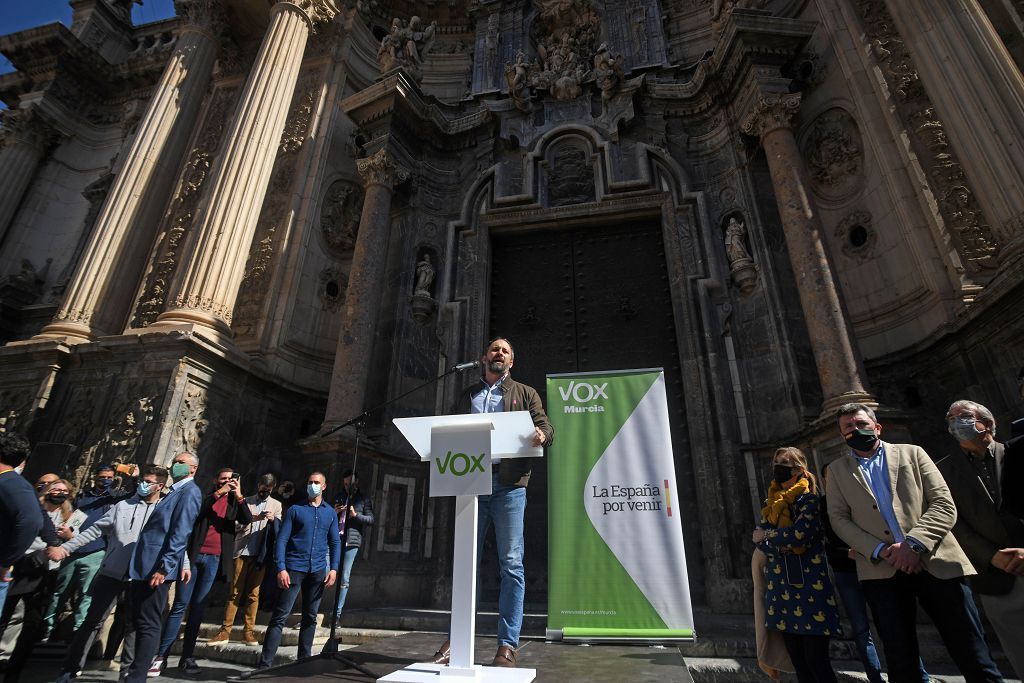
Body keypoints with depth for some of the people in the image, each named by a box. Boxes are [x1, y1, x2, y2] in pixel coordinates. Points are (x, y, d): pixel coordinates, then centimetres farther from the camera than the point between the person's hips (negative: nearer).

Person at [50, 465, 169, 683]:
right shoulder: (122, 505, 5)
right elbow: (95, 531, 10)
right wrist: (66, 548, 4)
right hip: (111, 573, 1)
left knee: (133, 625, 8)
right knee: (93, 621, 6)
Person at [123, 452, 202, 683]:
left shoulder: (189, 491, -12)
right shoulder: (176, 491, 19)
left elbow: (181, 532, -20)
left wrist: (164, 567, -25)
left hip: (157, 566, -10)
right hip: (145, 565, 10)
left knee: (148, 623, -4)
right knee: (140, 620, 18)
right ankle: (144, 663, 31)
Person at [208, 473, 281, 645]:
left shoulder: (276, 504, 12)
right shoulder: (246, 501, 11)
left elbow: (278, 528, 2)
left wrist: (273, 519, -20)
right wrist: (256, 517, -17)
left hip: (260, 554, 0)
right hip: (243, 551, 0)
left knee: (253, 593, 4)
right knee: (234, 591, -1)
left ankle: (249, 631, 9)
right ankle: (225, 630, 7)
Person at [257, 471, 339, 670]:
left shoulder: (330, 513, 10)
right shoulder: (295, 510, 1)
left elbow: (335, 543, 11)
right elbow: (281, 540, -3)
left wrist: (333, 568, -1)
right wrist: (280, 568, -12)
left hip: (318, 571, 3)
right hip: (294, 569, -3)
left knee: (310, 617, 11)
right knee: (280, 616, -3)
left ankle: (304, 659, 23)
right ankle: (265, 663, 4)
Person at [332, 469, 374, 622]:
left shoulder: (364, 500, 10)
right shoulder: (339, 498, 20)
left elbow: (371, 519, 3)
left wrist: (356, 515, -13)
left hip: (351, 541, -2)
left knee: (344, 578, 0)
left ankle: (337, 612, 7)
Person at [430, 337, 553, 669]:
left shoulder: (525, 393, 13)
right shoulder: (467, 396, 20)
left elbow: (545, 426, 2)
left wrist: (541, 435, -22)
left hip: (509, 484, -2)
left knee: (511, 563, -2)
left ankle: (508, 645, 7)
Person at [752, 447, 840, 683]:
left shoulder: (809, 501, -5)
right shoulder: (771, 504, 14)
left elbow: (798, 535, -20)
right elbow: (760, 539, 4)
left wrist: (767, 536, -5)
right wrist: (782, 544, -16)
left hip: (810, 589, -6)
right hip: (781, 589, 6)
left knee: (816, 660, -3)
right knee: (798, 662, 12)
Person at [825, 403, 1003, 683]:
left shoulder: (911, 453, 11)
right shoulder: (837, 470, 13)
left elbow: (944, 504, 2)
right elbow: (839, 519, 6)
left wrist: (914, 543, -13)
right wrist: (879, 550, -10)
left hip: (935, 562, 0)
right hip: (883, 571, 1)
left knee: (974, 659, 1)